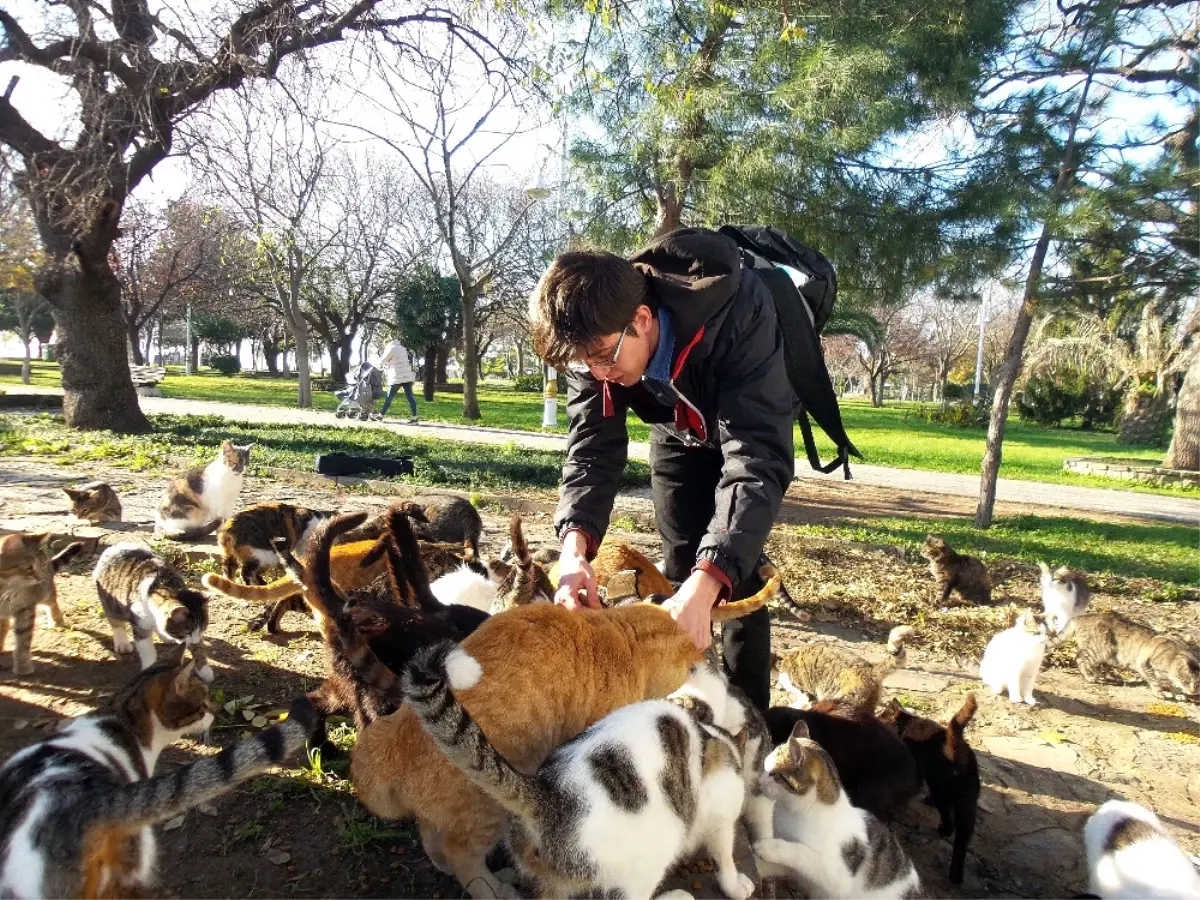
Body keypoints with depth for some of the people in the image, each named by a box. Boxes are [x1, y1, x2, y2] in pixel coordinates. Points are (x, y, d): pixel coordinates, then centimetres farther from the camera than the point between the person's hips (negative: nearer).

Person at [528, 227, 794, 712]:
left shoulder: (738, 316, -43)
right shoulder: (595, 335, -28)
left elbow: (758, 459, -49)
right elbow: (591, 446, -28)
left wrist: (705, 584, -61)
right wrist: (575, 545, -47)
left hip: (754, 424, -3)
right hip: (678, 427, 4)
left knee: (736, 567, -12)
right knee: (679, 562, 1)